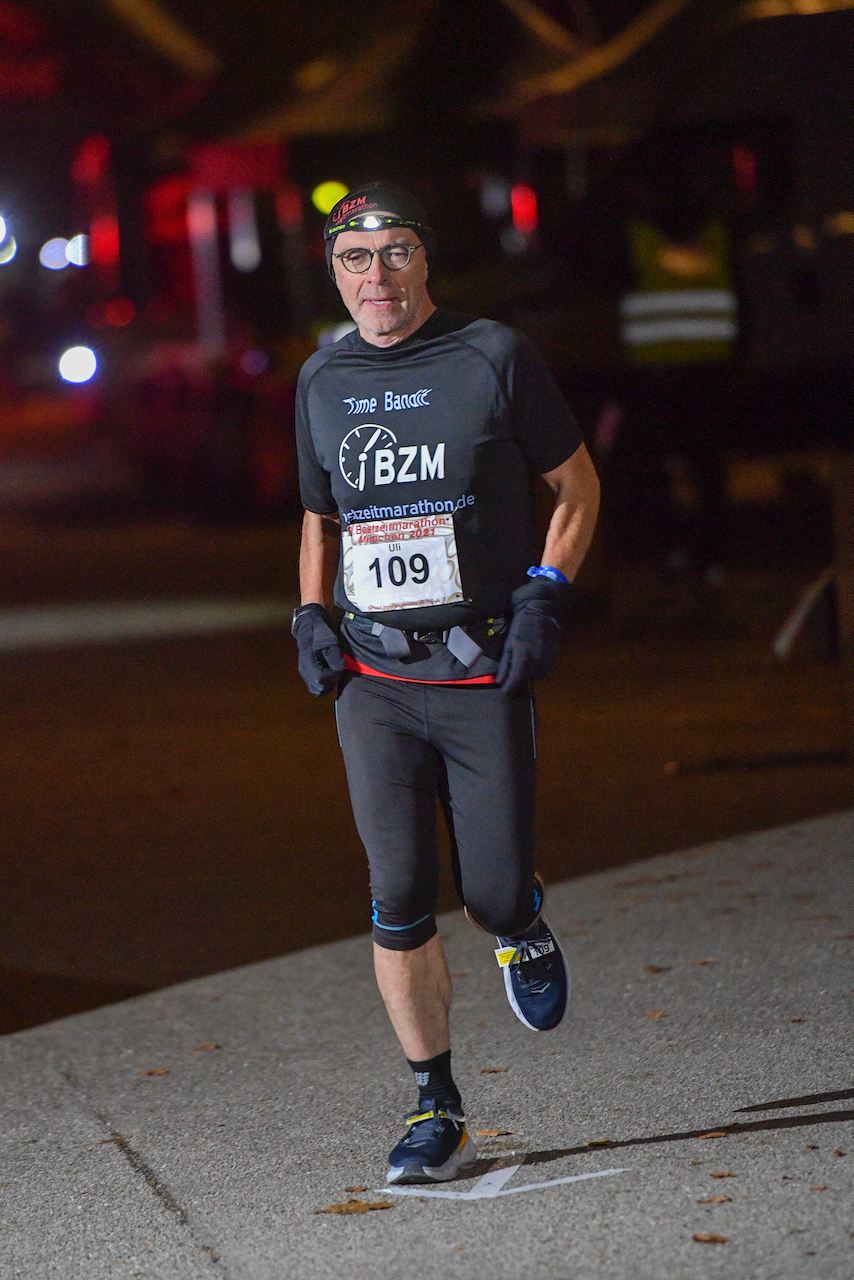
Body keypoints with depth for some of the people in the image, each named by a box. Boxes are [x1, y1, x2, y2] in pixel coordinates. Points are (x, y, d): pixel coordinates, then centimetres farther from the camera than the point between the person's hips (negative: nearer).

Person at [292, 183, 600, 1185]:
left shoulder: (493, 359, -2)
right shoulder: (323, 383, 10)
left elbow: (578, 486, 7)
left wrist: (545, 597, -6)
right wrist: (311, 615, 7)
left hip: (482, 676, -2)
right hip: (374, 681, 2)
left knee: (491, 896, -2)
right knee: (400, 897, -8)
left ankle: (522, 925, 37)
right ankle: (435, 1113, 4)